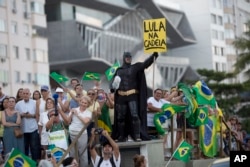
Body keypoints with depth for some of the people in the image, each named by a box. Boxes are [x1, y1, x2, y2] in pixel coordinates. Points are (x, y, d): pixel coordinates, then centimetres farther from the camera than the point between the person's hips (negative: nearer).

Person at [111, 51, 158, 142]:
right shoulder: (119, 70, 15)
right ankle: (121, 137, 14)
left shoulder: (135, 67, 8)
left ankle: (137, 136, -16)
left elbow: (145, 64, -6)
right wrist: (113, 86, -9)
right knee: (120, 117, 5)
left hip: (132, 95, -3)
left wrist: (153, 56, -22)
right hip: (121, 97, 3)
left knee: (135, 115, -14)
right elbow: (113, 81, 15)